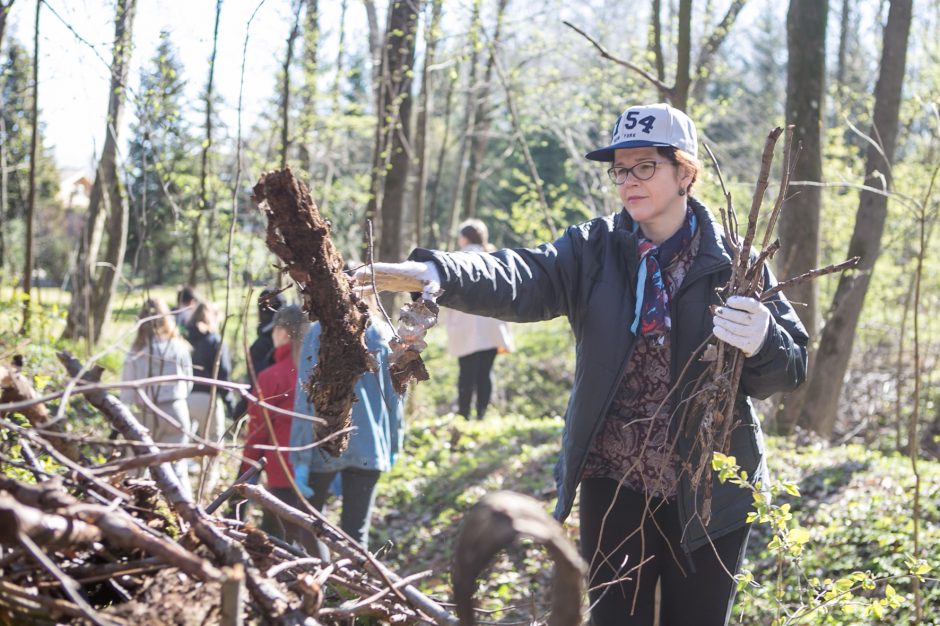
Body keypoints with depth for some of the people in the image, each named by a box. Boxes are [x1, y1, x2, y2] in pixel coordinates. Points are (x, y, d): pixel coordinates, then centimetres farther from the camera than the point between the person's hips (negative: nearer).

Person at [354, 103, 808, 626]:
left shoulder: (732, 262, -3)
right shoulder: (594, 251, 0)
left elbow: (792, 368, -5)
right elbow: (521, 279, -18)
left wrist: (760, 344, -29)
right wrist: (433, 274, -38)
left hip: (708, 494, -1)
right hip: (614, 487, 1)